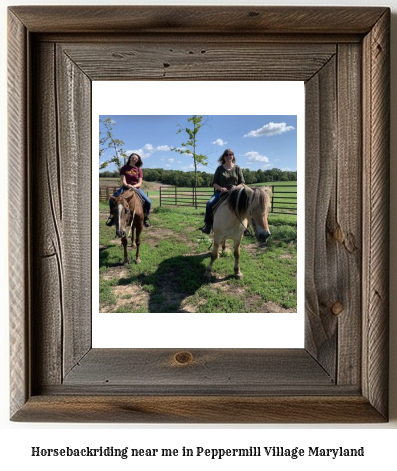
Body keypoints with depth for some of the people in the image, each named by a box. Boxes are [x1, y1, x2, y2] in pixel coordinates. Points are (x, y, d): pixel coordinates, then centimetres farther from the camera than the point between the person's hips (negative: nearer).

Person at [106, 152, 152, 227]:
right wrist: (127, 185, -30)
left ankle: (146, 217, 6)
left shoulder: (139, 169, 4)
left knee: (148, 202, -18)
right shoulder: (124, 168, 1)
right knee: (112, 199, -22)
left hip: (136, 188, 1)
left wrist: (133, 186, -24)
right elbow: (123, 180, -7)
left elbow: (139, 183, -3)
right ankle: (112, 216, -1)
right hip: (125, 187, -1)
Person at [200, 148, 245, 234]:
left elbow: (242, 183, 8)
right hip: (220, 191, 1)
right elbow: (214, 183, 7)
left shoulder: (237, 168, 9)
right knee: (209, 203, -25)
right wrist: (220, 188, -13)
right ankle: (208, 224, -11)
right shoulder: (219, 169, 8)